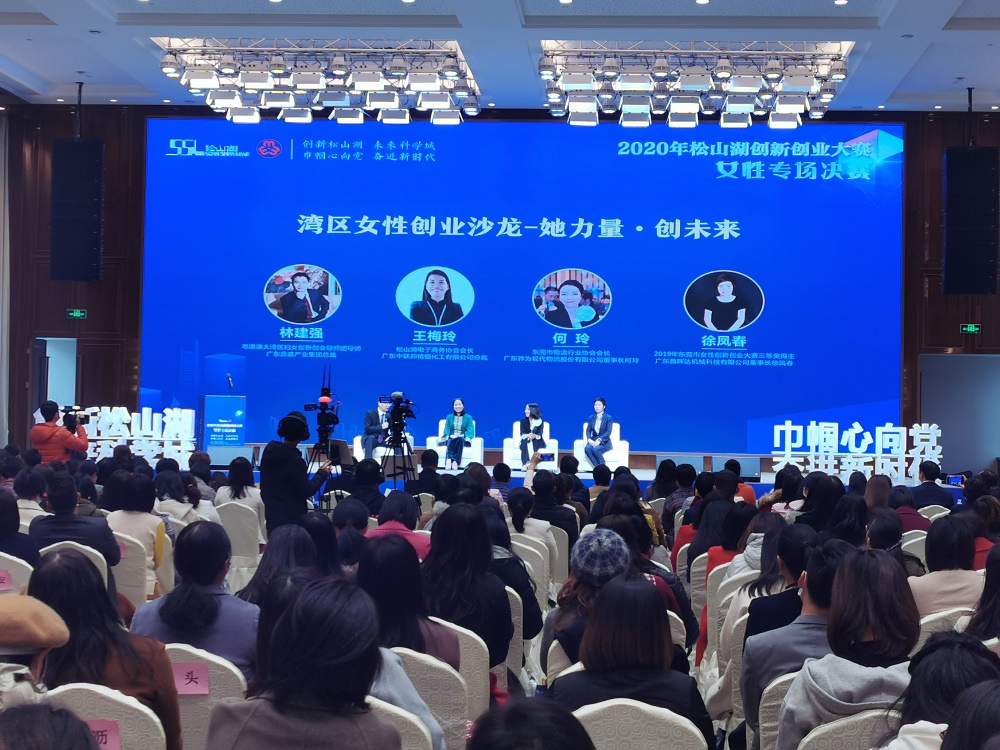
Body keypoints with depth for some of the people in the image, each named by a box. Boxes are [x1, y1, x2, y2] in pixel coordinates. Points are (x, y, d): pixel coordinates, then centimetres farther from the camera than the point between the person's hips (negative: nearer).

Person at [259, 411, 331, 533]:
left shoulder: (268, 451, 3)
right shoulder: (295, 460, -20)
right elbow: (306, 491, -14)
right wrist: (322, 473, -2)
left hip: (271, 514, 8)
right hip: (292, 518, -7)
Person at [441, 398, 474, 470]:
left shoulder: (468, 417, 14)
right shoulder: (449, 417, 19)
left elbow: (470, 430, 1)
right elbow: (446, 429, 7)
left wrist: (462, 435, -19)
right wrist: (451, 435, -16)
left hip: (463, 440, -1)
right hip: (451, 439, 1)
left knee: (459, 439, -38)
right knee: (451, 441, -37)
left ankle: (455, 461, -55)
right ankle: (448, 461, -60)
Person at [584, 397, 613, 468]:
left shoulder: (608, 418, -1)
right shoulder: (591, 418, 11)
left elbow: (608, 432, -11)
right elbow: (588, 431, 5)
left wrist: (599, 440, -25)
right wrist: (589, 439, -16)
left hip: (604, 442, -4)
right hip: (593, 441, 4)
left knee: (595, 449, -35)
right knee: (587, 449, -31)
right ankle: (598, 467, -30)